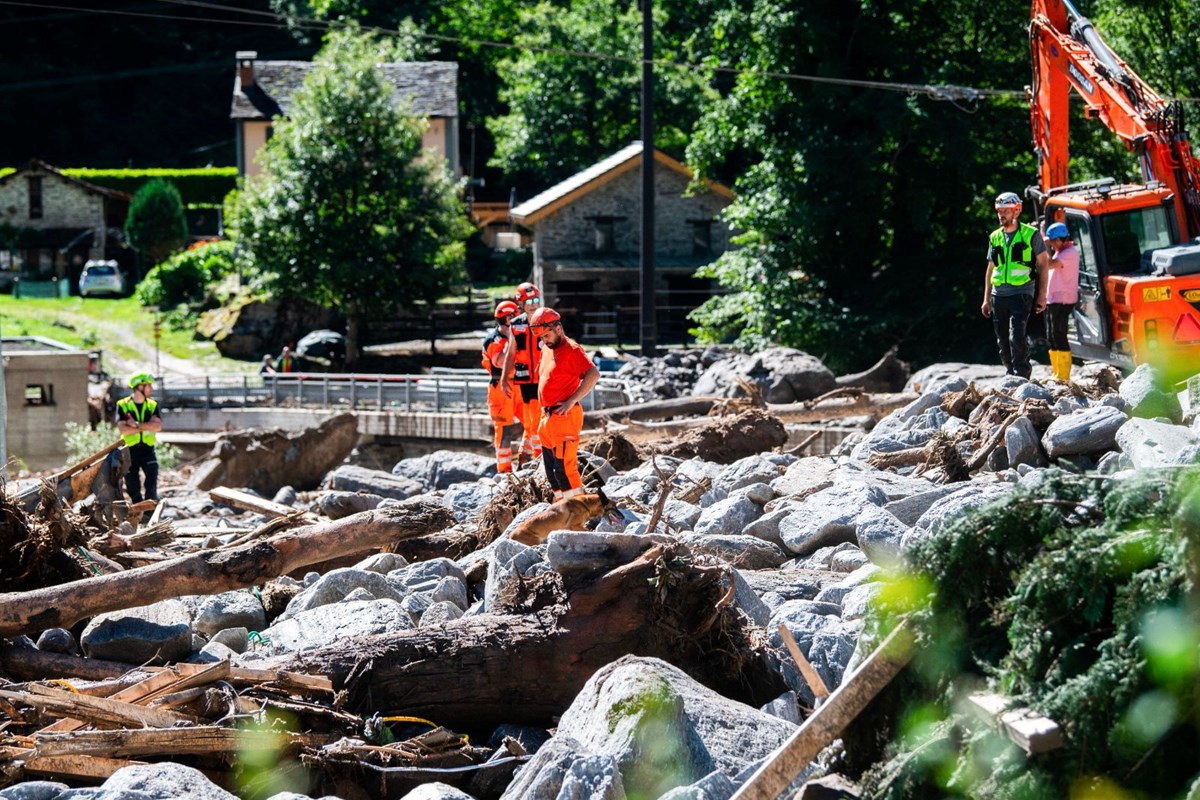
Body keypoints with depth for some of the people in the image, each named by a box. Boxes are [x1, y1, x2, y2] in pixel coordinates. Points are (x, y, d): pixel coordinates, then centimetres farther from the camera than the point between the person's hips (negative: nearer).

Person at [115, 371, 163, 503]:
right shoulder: (123, 405, -2)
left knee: (152, 480, -16)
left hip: (147, 449, 1)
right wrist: (146, 426, -13)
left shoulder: (153, 405, 6)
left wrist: (136, 424, -18)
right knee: (133, 487, 5)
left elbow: (158, 426, -10)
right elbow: (122, 429, -14)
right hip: (130, 450, -1)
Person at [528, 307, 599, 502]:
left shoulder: (571, 349, -13)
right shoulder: (547, 349, 15)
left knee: (564, 466, -12)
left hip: (564, 418, -10)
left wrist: (571, 401, -24)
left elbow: (593, 374, -23)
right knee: (551, 466, 15)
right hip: (548, 418, 10)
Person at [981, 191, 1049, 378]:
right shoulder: (995, 237, 15)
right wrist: (986, 299, 17)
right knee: (1003, 341, 7)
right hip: (999, 294, 5)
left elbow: (1043, 265, 3)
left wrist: (1041, 296, -3)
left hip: (1021, 293, -5)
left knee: (1017, 337, -17)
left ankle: (1021, 375, -12)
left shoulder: (1031, 234, 0)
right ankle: (1011, 373, 18)